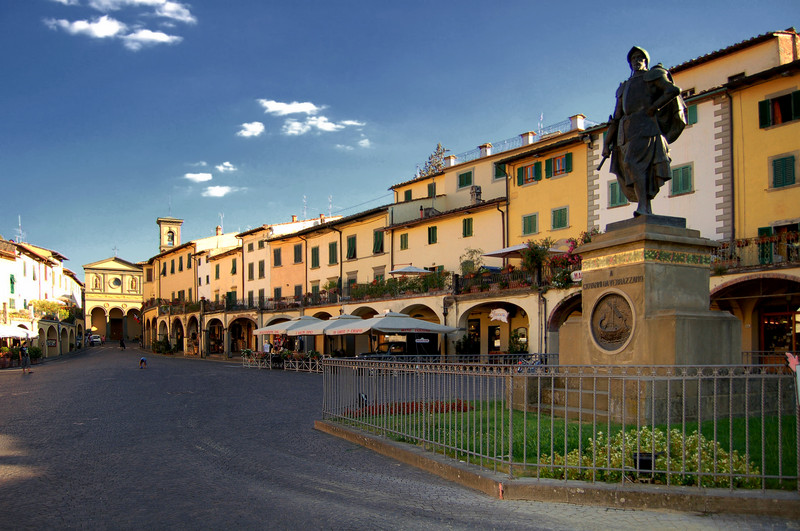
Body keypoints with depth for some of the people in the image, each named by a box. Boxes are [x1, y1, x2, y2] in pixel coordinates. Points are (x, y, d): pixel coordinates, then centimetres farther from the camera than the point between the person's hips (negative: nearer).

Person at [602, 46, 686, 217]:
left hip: (645, 126, -6)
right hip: (626, 132, 6)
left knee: (632, 162, -27)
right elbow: (615, 118, 24)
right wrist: (606, 143, 14)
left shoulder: (654, 76, 16)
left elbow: (673, 90, -3)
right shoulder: (624, 87, 30)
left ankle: (643, 207, -34)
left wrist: (653, 108, -10)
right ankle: (648, 212, 1)